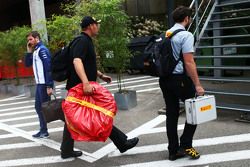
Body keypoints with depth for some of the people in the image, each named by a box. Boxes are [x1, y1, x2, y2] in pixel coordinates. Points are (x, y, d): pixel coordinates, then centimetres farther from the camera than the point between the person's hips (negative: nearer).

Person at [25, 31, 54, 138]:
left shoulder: (42, 50, -12)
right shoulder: (35, 51, 15)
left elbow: (48, 68, -19)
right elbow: (27, 64, 18)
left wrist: (49, 86, -24)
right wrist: (29, 51, 5)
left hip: (44, 84, -10)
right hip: (39, 84, 10)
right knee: (38, 107, 14)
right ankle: (43, 130, 22)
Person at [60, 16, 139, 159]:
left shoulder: (86, 41, 19)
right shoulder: (83, 41, -14)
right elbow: (77, 61, -31)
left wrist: (100, 75, 27)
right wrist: (86, 83, -42)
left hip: (77, 87, 11)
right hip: (81, 87, -10)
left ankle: (67, 150, 21)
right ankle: (122, 143, 7)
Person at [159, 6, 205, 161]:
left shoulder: (165, 34, 12)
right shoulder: (186, 35, -10)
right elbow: (189, 62, -18)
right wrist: (197, 85, -17)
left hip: (165, 78, 7)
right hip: (180, 78, -7)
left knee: (172, 114, 12)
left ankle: (173, 151, 19)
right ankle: (185, 145, 9)